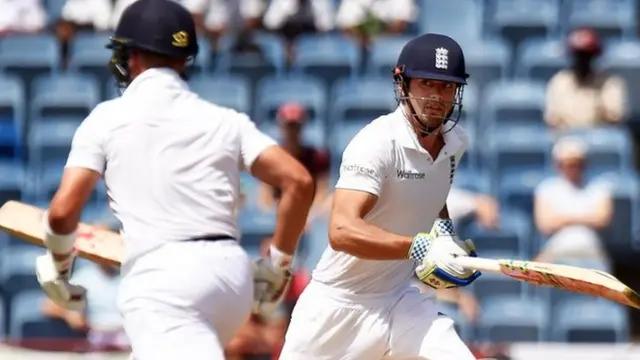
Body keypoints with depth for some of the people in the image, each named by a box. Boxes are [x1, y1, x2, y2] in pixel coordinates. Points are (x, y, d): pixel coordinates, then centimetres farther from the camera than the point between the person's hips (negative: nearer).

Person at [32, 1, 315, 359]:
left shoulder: (107, 118, 6)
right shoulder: (225, 120, 15)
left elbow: (63, 211, -3)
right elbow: (299, 182, 3)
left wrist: (58, 266, 17)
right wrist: (277, 265, 14)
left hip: (160, 279, -6)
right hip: (232, 272, 6)